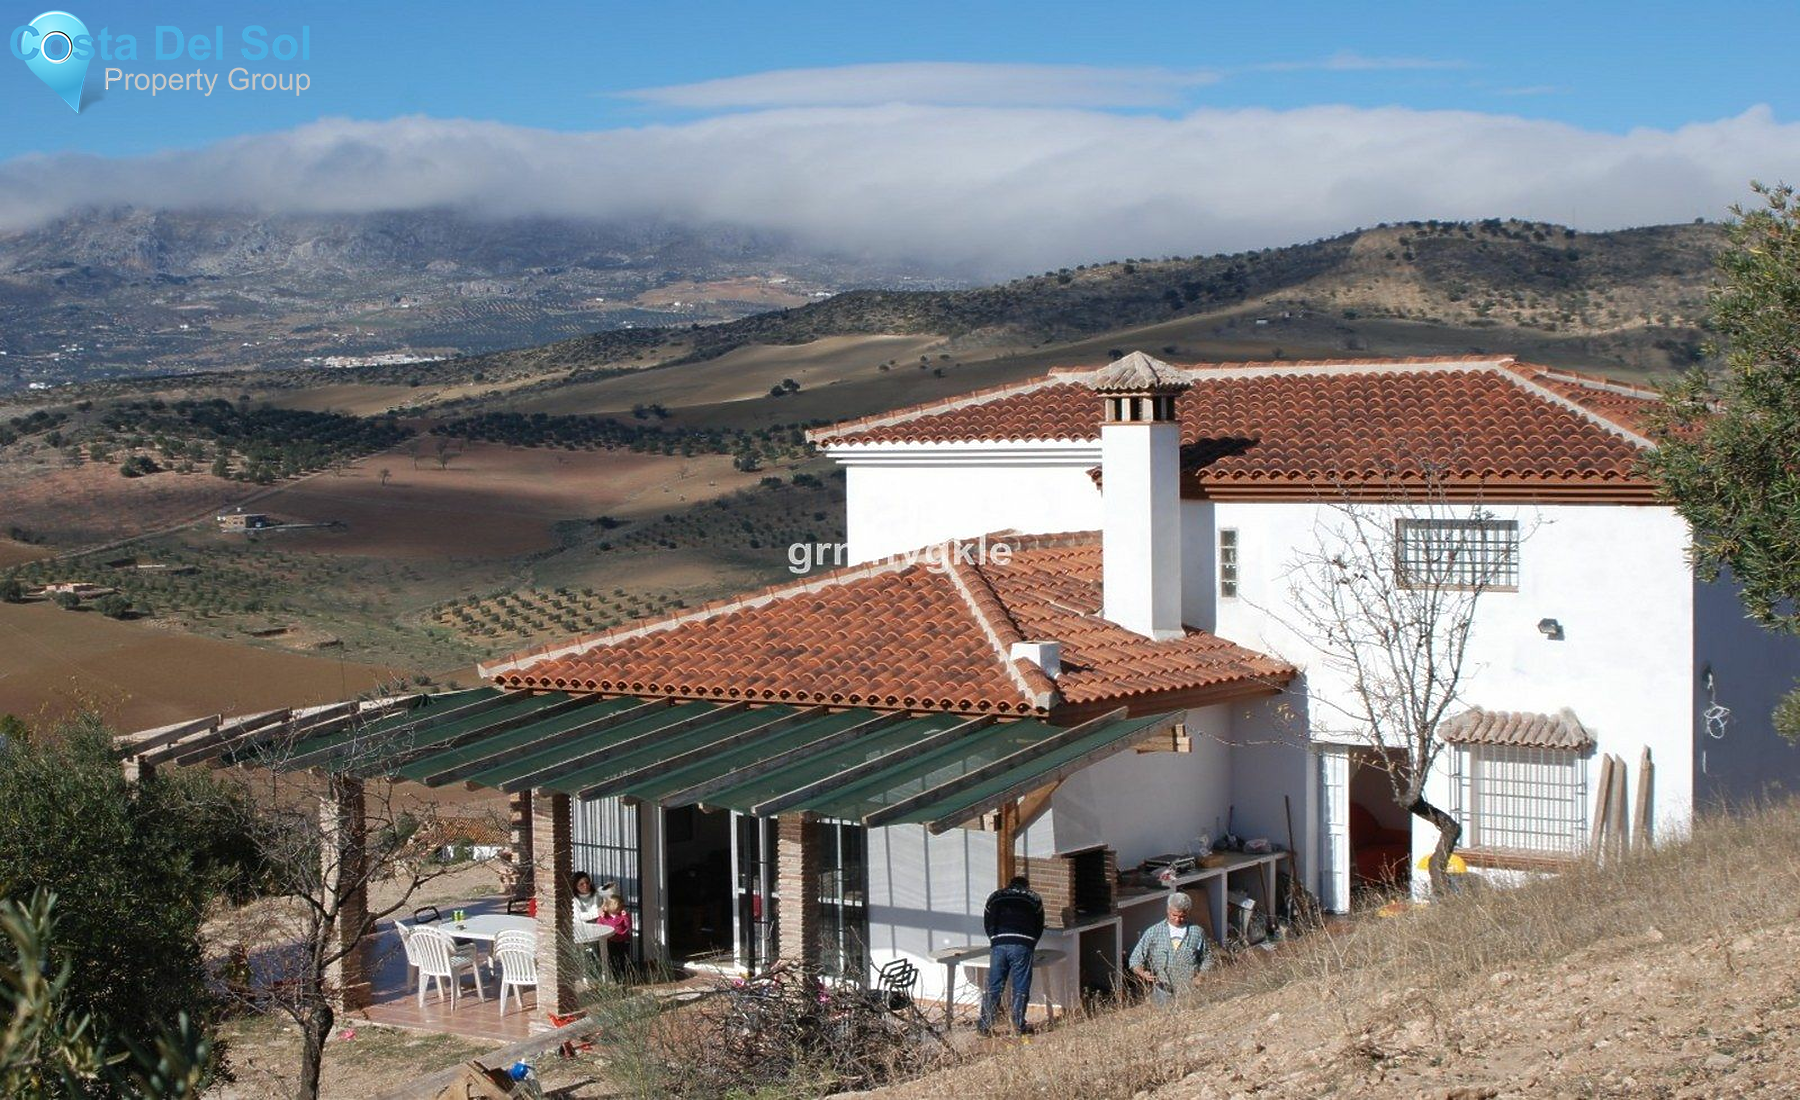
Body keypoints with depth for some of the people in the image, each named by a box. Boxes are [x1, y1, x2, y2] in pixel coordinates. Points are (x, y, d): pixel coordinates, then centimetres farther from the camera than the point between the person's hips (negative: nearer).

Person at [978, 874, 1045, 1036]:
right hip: (1022, 946, -1)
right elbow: (1039, 928, 22)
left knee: (993, 987, 4)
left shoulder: (995, 897, 23)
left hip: (998, 945, 1)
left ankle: (985, 1026, 3)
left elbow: (987, 924, 23)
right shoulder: (1034, 899, 20)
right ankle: (1019, 1025, 4)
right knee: (1020, 988, 4)